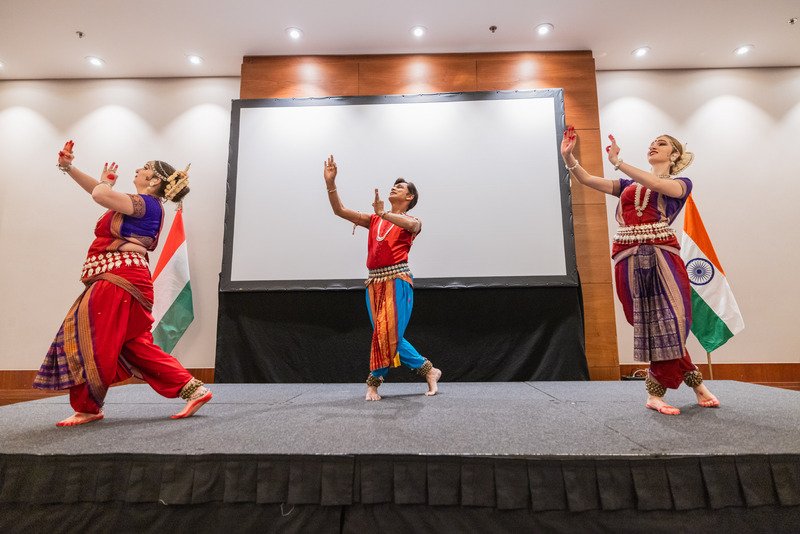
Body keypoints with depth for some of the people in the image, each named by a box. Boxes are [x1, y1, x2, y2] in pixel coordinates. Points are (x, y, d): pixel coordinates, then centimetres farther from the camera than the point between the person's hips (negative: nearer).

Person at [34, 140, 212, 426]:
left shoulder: (146, 204, -9)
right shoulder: (143, 206, 20)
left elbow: (100, 195, -21)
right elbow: (102, 192, 30)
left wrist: (105, 181, 1)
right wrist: (68, 167, 28)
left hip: (119, 280, -10)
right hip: (121, 281, 10)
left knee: (94, 344, 0)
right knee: (135, 346, 8)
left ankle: (87, 408, 15)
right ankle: (193, 389, 6)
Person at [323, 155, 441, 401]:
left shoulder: (412, 221, 8)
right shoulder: (375, 220, 19)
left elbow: (412, 225, -20)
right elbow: (340, 210, 12)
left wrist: (384, 214, -29)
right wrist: (330, 182, 2)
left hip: (398, 279, -4)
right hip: (375, 281, 5)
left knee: (389, 333, -8)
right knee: (385, 334, 4)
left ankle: (374, 381, 11)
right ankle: (428, 370, 18)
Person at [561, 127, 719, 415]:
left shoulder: (681, 183, 14)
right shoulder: (628, 185, 24)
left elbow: (658, 185, -10)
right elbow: (588, 180, 14)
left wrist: (618, 162, -13)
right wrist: (568, 156, -1)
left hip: (662, 257, -2)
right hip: (629, 260, 3)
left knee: (666, 323, -6)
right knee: (649, 325, 1)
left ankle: (656, 393, 10)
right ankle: (695, 382, 17)